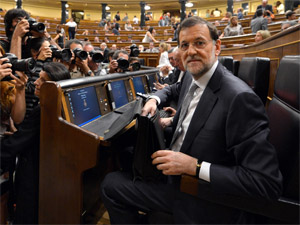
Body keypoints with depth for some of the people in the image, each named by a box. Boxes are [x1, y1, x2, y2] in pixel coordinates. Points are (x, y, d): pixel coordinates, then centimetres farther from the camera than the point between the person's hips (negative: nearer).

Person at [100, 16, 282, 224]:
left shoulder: (240, 98, -26)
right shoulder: (192, 80, 0)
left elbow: (268, 183, -26)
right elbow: (174, 89, 26)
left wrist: (195, 166, -28)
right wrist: (154, 99, 4)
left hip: (204, 205, -7)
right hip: (175, 177, 8)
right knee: (111, 184, 10)